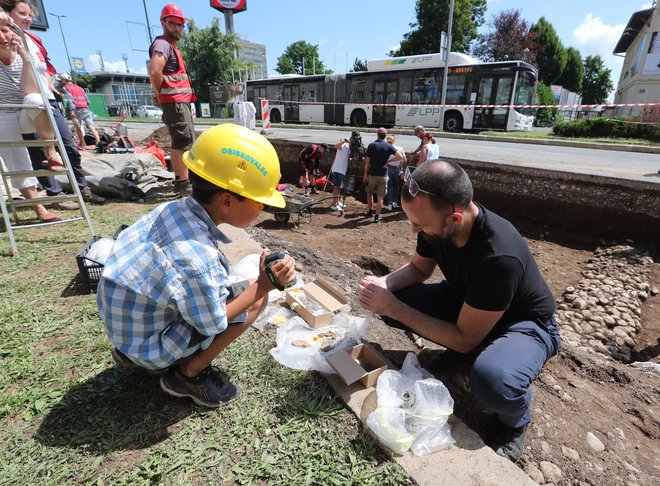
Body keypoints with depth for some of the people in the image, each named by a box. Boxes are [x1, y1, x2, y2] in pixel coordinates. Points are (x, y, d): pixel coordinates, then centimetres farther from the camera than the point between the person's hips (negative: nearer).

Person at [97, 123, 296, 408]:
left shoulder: (172, 209, -13)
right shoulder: (197, 258, -34)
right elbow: (213, 324, -19)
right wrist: (264, 285, -15)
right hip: (150, 349, -7)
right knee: (255, 298, -10)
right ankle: (189, 373, 5)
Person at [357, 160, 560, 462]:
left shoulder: (499, 256, -39)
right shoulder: (435, 225, -19)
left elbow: (464, 338, -28)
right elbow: (418, 268, 2)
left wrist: (395, 309, -30)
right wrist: (385, 283, -19)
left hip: (523, 323, -6)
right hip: (464, 300, 6)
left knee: (492, 379, -39)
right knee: (390, 300, -14)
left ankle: (515, 419, 0)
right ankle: (458, 355, 11)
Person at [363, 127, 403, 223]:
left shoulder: (371, 145, -4)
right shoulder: (389, 146, -1)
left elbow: (367, 161, -5)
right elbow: (400, 157, -8)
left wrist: (365, 174, 2)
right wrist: (389, 161, -1)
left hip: (372, 174, 0)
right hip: (383, 175, 0)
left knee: (369, 193, 22)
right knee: (380, 197, 4)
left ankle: (370, 211, 31)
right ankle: (377, 216, 5)